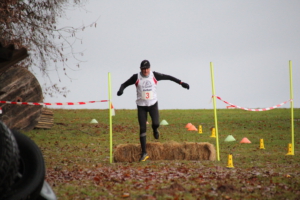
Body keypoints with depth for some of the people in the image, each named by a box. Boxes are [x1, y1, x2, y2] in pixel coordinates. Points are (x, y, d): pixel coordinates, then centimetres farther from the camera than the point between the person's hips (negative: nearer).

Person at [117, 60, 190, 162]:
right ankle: (144, 153, 1)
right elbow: (125, 84, -3)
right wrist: (121, 89, -26)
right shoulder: (136, 77, -7)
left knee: (156, 123, -21)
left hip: (153, 104, 0)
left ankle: (155, 130, 20)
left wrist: (181, 83, 2)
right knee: (142, 129, -5)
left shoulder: (154, 75, -6)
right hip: (141, 105, 0)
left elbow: (168, 77, 3)